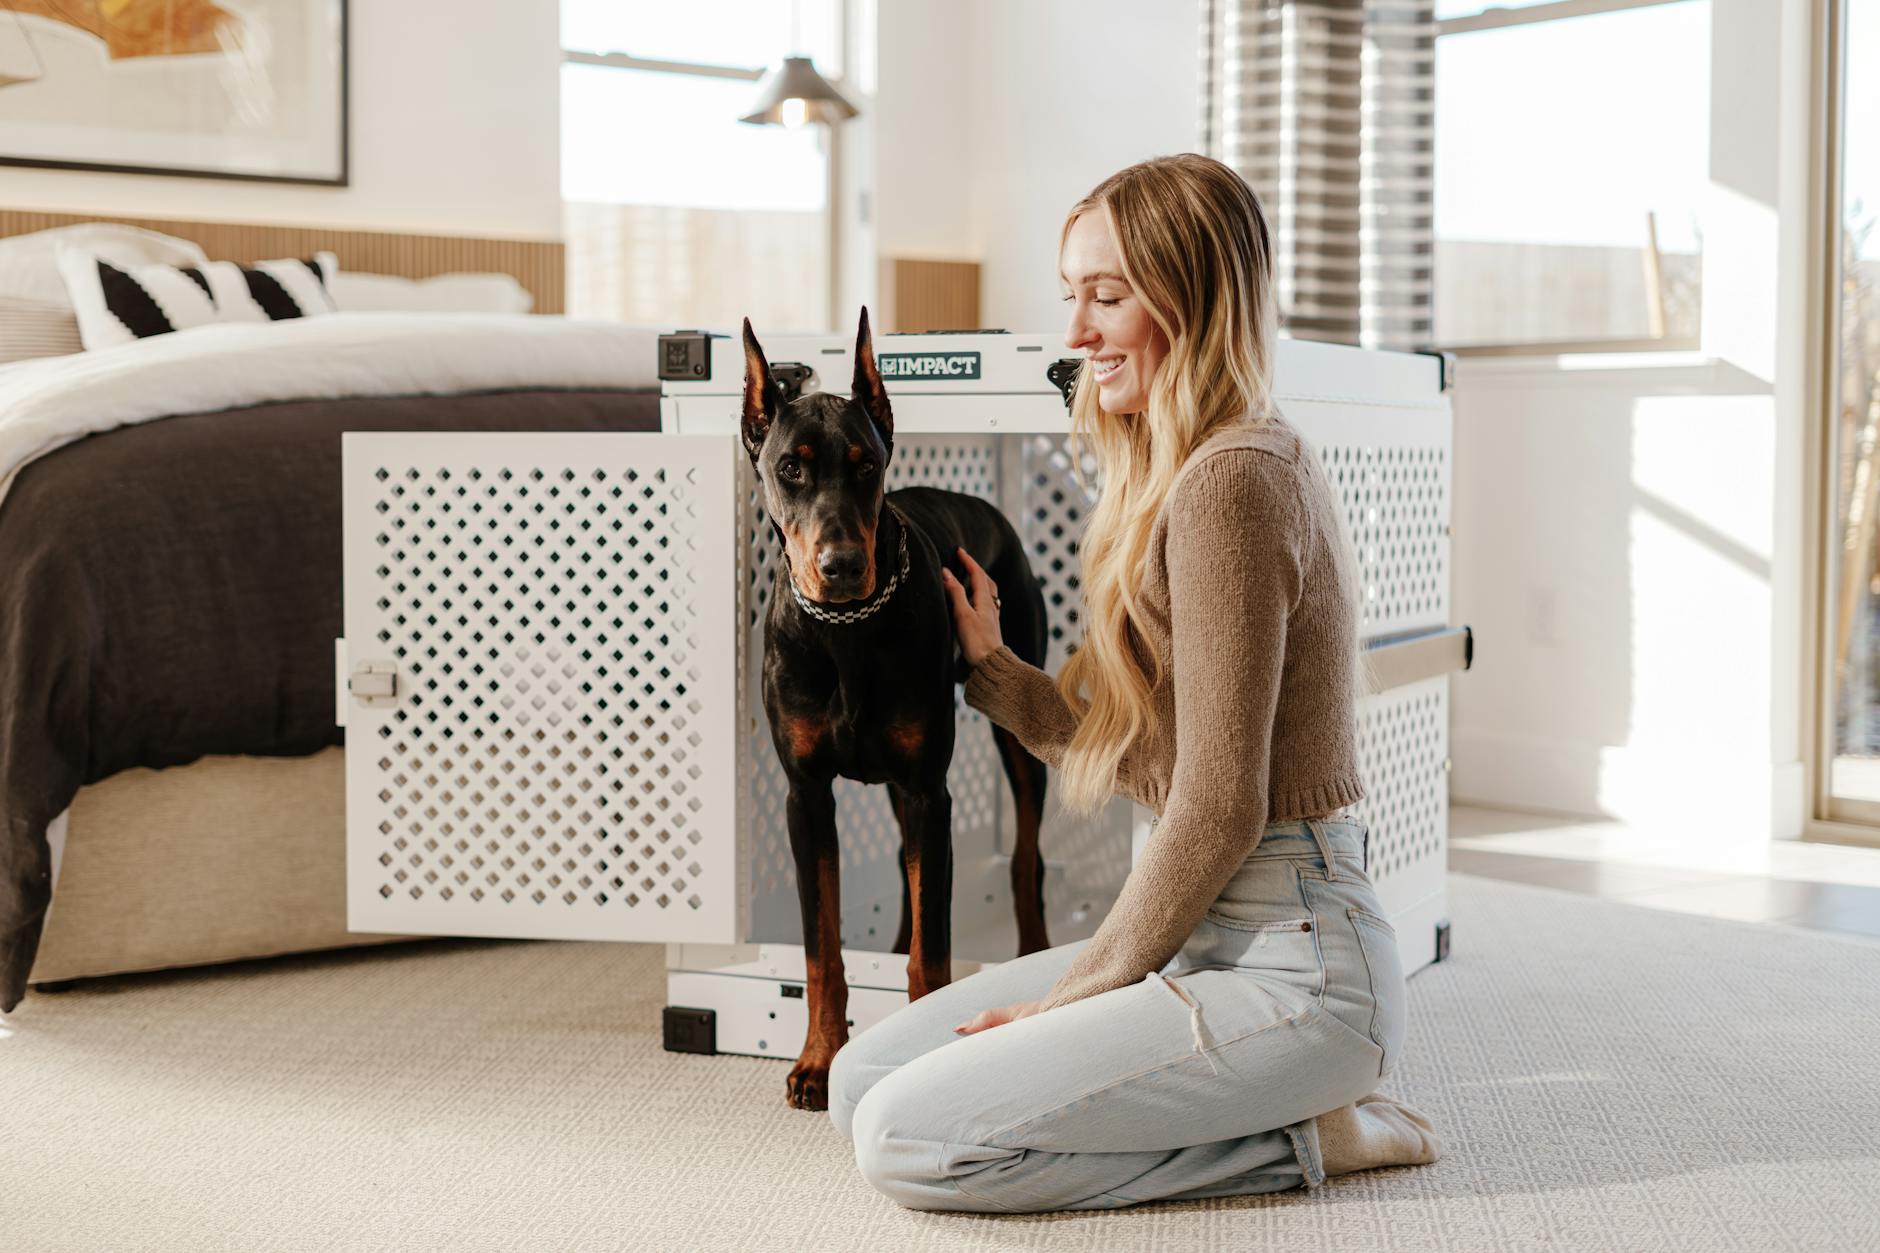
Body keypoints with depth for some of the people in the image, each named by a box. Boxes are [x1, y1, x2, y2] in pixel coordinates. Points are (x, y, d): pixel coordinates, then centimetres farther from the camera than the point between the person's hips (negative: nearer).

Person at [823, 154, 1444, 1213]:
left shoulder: (1229, 484, -17)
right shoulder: (1253, 462, 15)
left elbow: (1219, 806, -19)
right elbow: (1134, 751, 17)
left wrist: (1082, 990, -10)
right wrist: (987, 665, 8)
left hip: (1289, 963, -10)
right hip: (1224, 933, 10)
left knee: (906, 1140, -17)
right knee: (862, 1076, 7)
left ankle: (1298, 1139, -4)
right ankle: (1289, 1103, 8)